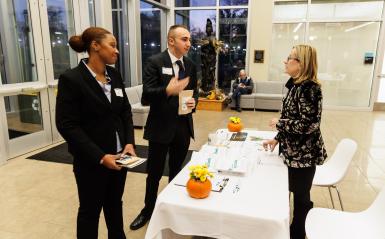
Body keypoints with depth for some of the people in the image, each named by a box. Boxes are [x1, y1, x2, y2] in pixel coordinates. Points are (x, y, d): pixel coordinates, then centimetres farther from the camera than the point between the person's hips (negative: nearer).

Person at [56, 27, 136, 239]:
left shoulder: (114, 75, 4)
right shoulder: (71, 79, -15)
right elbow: (67, 125, -17)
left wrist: (130, 142, -6)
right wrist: (100, 156, -20)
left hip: (119, 156, 6)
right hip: (91, 161, -5)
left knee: (115, 204, 22)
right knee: (90, 210, 14)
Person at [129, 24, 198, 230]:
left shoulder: (190, 65, 6)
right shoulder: (155, 62, -10)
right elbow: (146, 95, -18)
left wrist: (193, 101, -7)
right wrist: (168, 90, -36)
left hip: (183, 127, 4)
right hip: (160, 127, -4)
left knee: (177, 171, 18)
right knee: (154, 173, 10)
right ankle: (148, 210, 33)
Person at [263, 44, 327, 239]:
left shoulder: (309, 88, -21)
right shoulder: (296, 85, 7)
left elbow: (308, 125, -26)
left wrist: (278, 123, -16)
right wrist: (278, 138, 11)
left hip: (304, 153, -9)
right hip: (293, 150, 9)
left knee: (301, 197, 9)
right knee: (295, 193, 21)